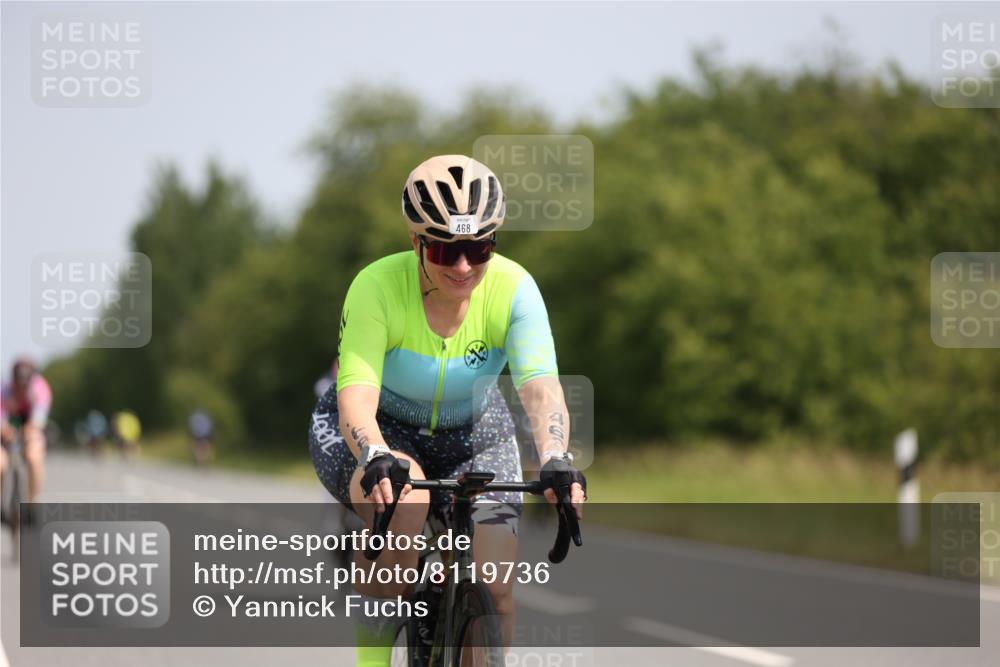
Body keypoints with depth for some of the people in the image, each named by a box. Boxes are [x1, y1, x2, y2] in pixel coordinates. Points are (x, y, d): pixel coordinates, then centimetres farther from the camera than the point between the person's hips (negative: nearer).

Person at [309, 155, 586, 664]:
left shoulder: (512, 288, -23)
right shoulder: (377, 288, -28)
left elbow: (540, 387, -34)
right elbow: (355, 397, -37)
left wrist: (556, 461, -53)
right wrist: (377, 460, -58)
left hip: (472, 437, 3)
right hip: (376, 433, -3)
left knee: (494, 589, -14)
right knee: (404, 497, -37)